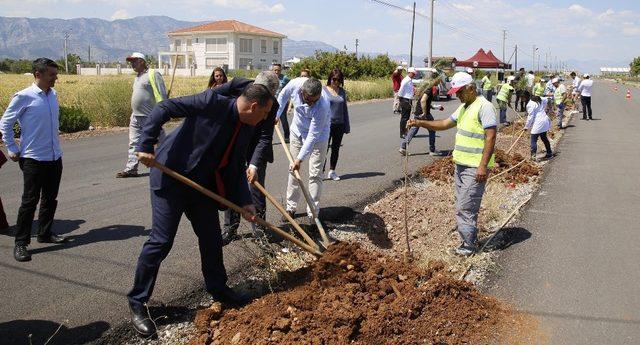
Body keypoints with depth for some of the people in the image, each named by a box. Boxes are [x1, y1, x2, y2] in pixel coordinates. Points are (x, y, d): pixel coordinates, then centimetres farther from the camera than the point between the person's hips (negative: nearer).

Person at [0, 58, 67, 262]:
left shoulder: (53, 95, 7)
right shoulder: (23, 97, -11)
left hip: (55, 157, 6)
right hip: (33, 159, -6)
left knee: (50, 199, 15)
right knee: (30, 201, -2)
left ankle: (45, 234, 30)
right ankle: (21, 243, 8)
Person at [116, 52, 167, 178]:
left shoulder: (153, 74, -9)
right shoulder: (137, 77, 20)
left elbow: (161, 95, -15)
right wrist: (132, 115, 21)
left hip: (150, 118, -9)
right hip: (136, 117, 9)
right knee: (133, 143, 4)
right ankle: (131, 169, 4)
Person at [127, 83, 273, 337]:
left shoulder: (246, 129, 4)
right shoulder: (212, 103, -18)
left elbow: (237, 168, 10)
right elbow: (164, 108, -18)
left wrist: (244, 202, 2)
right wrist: (146, 145, -23)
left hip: (202, 185, 8)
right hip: (171, 177, -7)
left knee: (211, 237, 13)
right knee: (161, 240, -7)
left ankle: (217, 288, 34)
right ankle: (137, 302, 9)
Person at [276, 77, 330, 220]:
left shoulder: (323, 106, -38)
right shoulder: (295, 84, -26)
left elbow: (313, 137, -33)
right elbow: (283, 95, 0)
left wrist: (300, 159, -31)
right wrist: (277, 115, 3)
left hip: (318, 135, -4)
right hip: (297, 132, 4)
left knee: (315, 174, -5)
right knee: (293, 170, 8)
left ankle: (313, 212, 4)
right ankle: (291, 207, 19)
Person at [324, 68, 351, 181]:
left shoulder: (342, 91, 8)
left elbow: (345, 109, 13)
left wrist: (347, 126, 13)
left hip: (339, 125, 4)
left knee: (336, 149, 12)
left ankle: (332, 171, 24)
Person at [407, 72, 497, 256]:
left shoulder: (484, 106, -14)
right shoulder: (463, 107, 15)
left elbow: (491, 137, -19)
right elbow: (445, 124, 20)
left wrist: (483, 165, -23)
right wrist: (420, 123, 7)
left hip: (475, 168, -9)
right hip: (461, 164, 9)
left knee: (465, 207, -7)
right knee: (463, 206, 15)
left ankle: (469, 243, 5)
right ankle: (471, 239, 26)